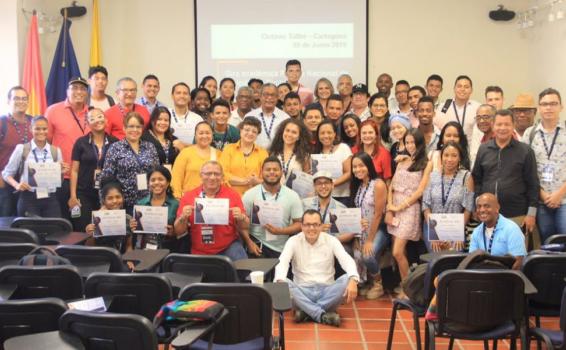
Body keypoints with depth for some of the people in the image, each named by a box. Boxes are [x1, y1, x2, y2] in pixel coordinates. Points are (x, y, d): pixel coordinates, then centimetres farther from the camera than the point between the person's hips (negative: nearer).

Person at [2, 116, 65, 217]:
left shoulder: (56, 151, 9)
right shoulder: (21, 149, 2)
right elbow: (7, 173, 6)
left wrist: (61, 172, -7)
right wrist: (16, 185, -12)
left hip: (50, 199, 2)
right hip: (28, 199, -2)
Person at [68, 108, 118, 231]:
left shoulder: (115, 143, 4)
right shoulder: (81, 143, 1)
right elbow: (74, 171, 3)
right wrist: (73, 195, -2)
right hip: (84, 194, -1)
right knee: (82, 230, -4)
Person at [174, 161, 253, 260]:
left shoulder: (232, 194, 0)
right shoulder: (188, 196, 1)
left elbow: (245, 227, 4)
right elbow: (178, 231, 4)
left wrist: (240, 218, -17)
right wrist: (183, 217, -15)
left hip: (229, 247, -1)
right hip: (199, 254, 1)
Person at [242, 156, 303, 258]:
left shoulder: (292, 196, 2)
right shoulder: (250, 194, 0)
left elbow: (299, 224, 2)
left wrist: (280, 231, -14)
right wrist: (249, 243, -11)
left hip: (282, 249, 2)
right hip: (257, 245, -1)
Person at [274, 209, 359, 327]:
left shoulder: (331, 240, 2)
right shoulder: (293, 241, 1)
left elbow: (347, 260, -13)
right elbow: (282, 262, -16)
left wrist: (353, 280, -35)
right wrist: (280, 281, -39)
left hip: (327, 290, 1)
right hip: (303, 291, -1)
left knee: (347, 280, -27)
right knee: (283, 283, -31)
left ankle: (307, 311, -24)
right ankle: (323, 315, -31)